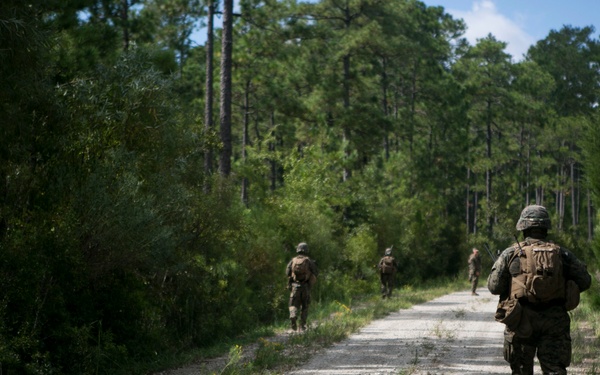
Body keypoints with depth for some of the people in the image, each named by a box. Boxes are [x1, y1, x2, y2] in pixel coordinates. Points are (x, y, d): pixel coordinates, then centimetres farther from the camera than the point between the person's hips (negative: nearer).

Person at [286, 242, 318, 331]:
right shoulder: (309, 261, -3)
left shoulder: (293, 261, 1)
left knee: (293, 305, 6)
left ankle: (293, 317, -24)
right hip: (306, 286, 0)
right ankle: (302, 325, 10)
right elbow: (316, 273, -2)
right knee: (304, 306, 13)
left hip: (295, 285, 0)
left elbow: (287, 272, 3)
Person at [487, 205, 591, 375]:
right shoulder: (561, 253, 4)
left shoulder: (510, 254, 0)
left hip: (522, 321, 0)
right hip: (554, 321, 0)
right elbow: (584, 280, 2)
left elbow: (494, 287, -1)